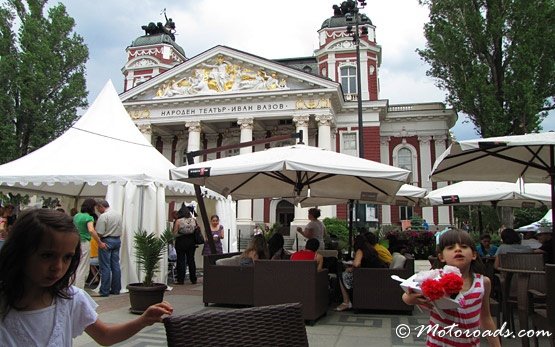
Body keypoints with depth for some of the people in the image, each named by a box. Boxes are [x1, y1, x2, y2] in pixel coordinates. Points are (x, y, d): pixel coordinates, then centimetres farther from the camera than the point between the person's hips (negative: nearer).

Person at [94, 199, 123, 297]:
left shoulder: (103, 216, -15)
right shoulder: (118, 214, 9)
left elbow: (99, 233, -17)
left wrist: (99, 242, 1)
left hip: (107, 241, -7)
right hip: (117, 240, 7)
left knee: (105, 267, -1)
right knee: (116, 265, 10)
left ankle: (104, 291, 3)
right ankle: (116, 289, 15)